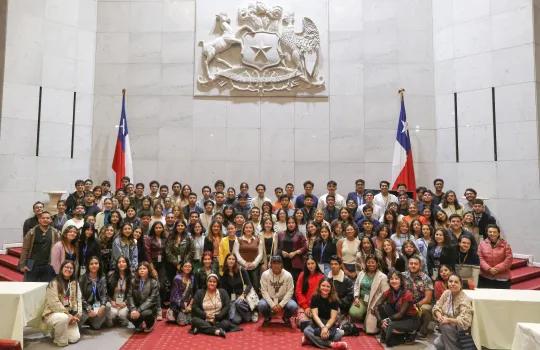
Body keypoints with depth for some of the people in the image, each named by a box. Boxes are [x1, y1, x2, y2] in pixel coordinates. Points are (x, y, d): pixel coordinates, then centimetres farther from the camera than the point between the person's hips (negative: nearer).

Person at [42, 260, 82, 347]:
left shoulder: (75, 283, 8)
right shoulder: (54, 283, -10)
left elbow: (78, 300, 4)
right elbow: (54, 303, -18)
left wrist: (77, 315, -12)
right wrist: (68, 315, -21)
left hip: (69, 315, 5)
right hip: (53, 313, -5)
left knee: (75, 338, -9)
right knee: (63, 318, -38)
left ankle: (57, 331, 21)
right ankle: (60, 340, -11)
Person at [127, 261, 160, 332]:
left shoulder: (154, 282, -9)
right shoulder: (134, 281, 3)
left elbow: (151, 299, -16)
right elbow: (130, 296, -4)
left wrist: (139, 310, -27)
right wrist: (133, 309, -21)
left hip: (150, 308, -3)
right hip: (137, 306, 3)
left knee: (145, 313, -35)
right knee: (129, 315, -28)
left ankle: (149, 325, 1)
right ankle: (139, 324, 8)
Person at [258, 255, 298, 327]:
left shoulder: (288, 275, -13)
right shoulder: (265, 274, -13)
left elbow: (290, 292, -11)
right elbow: (264, 291, -13)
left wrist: (281, 304, -21)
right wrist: (272, 305, -22)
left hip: (283, 299, 0)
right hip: (269, 299, 0)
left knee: (293, 306, -29)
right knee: (261, 305, -31)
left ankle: (286, 318, 9)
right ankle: (267, 317, 6)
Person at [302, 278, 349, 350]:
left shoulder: (334, 300, -5)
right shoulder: (315, 298, -5)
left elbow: (333, 317, -11)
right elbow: (315, 315, -13)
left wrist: (326, 327, -29)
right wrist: (322, 327, -29)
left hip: (330, 324, 0)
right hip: (317, 324, 0)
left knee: (340, 333, -31)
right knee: (306, 330, -32)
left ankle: (313, 339, -24)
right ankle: (332, 344, -33)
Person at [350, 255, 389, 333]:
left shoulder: (382, 277, -8)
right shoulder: (361, 273, 6)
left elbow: (385, 293, -12)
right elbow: (356, 285, 13)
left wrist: (375, 306, -16)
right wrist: (356, 297, -3)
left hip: (374, 303, -4)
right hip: (362, 300, 4)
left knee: (370, 329, -13)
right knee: (353, 313, -26)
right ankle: (364, 318, 11)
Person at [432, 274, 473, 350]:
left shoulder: (464, 300, -22)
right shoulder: (446, 293, -4)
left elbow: (464, 321, -29)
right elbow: (437, 307, -1)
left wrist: (448, 320, -35)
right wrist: (439, 316, -21)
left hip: (462, 331, -4)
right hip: (447, 331, 4)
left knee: (445, 326, -30)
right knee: (437, 344, -15)